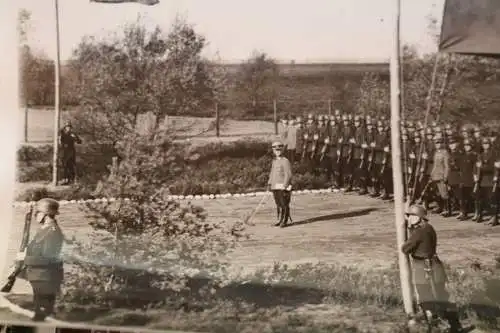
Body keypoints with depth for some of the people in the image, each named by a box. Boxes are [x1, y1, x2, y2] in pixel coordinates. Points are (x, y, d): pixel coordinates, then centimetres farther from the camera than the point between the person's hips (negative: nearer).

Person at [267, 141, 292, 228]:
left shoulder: (285, 161, -9)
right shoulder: (274, 161, 16)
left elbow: (288, 175, -14)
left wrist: (284, 186, -18)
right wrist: (269, 183, 13)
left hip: (283, 187, -7)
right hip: (275, 187, 7)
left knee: (284, 205, -4)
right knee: (278, 205, 13)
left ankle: (284, 221, 2)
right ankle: (280, 220, 21)